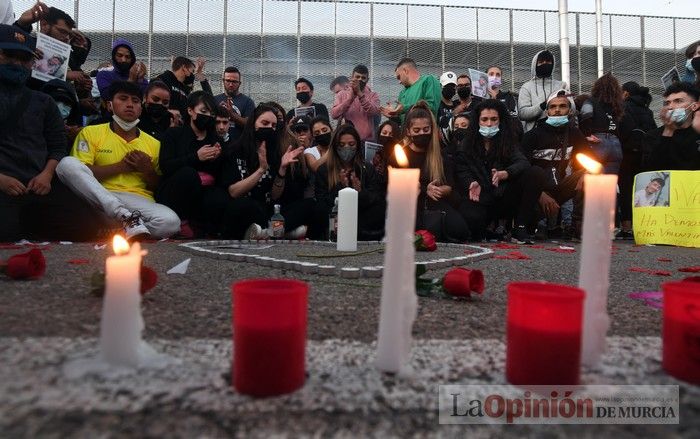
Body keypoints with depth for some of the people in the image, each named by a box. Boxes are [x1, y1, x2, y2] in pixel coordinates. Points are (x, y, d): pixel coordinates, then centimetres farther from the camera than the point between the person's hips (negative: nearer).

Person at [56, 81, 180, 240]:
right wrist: (121, 166, -3)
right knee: (67, 163, -28)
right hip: (97, 198, 0)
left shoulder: (153, 143, 18)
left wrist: (147, 170, -2)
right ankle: (126, 218, -34)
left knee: (170, 222, -32)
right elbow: (78, 172, -1)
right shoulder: (91, 132, 13)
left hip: (140, 201, 0)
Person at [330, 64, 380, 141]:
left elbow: (374, 112, -14)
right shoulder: (341, 94, 7)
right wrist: (350, 98, -17)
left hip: (367, 140, 0)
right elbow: (334, 114, -9)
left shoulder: (373, 95, 6)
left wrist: (360, 94, -19)